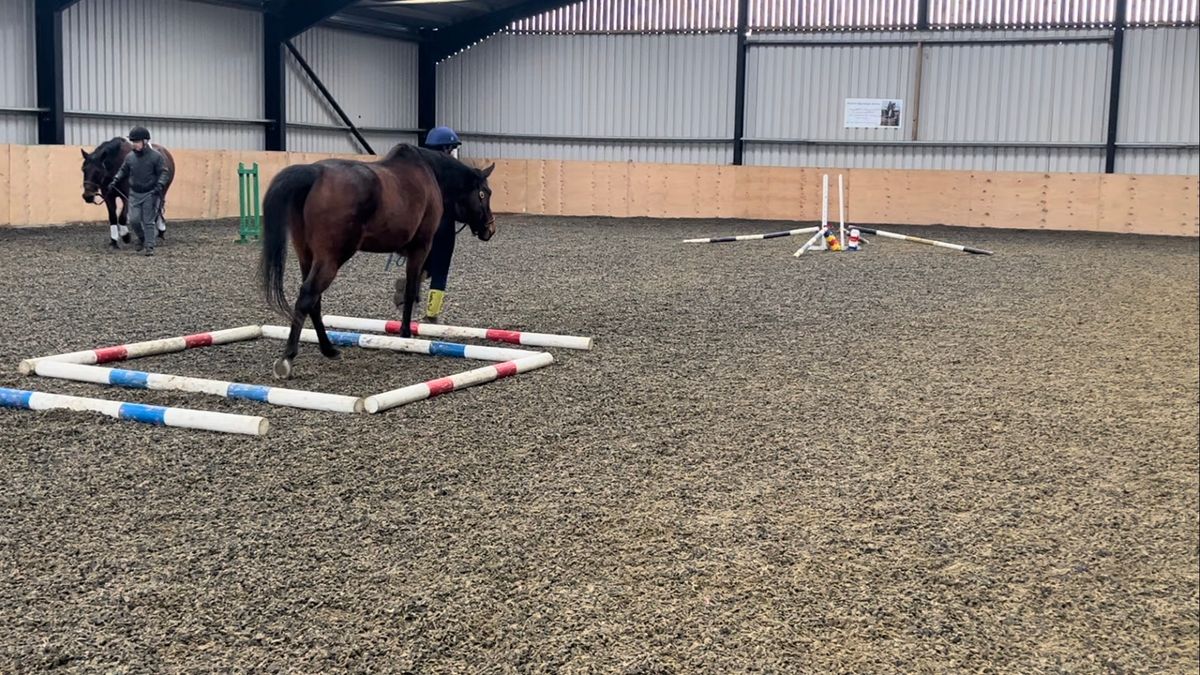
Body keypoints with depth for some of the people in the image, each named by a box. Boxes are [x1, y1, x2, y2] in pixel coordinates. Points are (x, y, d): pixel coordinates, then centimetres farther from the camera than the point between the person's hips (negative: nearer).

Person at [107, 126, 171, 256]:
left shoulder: (156, 156, -10)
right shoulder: (130, 156, 2)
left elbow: (164, 173, -10)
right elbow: (123, 171, 16)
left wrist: (160, 185, -24)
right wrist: (115, 181, 3)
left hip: (150, 194, -4)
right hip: (134, 193, 4)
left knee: (149, 221, -2)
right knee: (133, 220, -2)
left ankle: (149, 246, 3)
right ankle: (142, 238, 24)